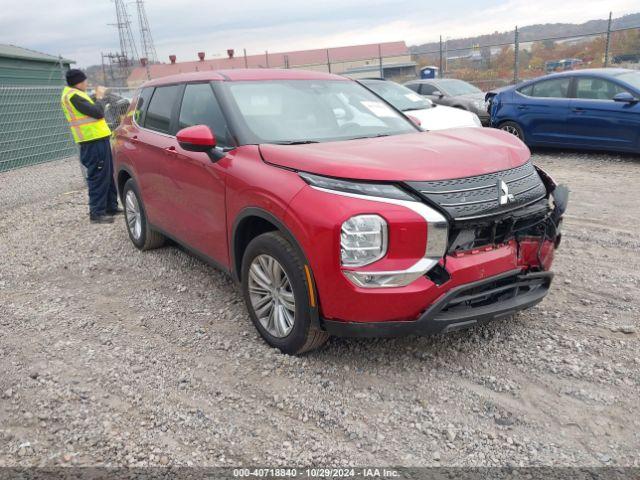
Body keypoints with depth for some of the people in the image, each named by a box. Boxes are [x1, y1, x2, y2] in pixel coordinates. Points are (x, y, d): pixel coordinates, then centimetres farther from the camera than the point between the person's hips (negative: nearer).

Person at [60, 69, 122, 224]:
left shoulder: (72, 94, 17)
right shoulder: (74, 96, -16)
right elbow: (98, 113, -19)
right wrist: (99, 97, -6)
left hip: (97, 139, 11)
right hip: (94, 142, -11)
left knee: (108, 175, 16)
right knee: (99, 178, -6)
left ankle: (111, 207, 25)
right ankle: (97, 213, 0)